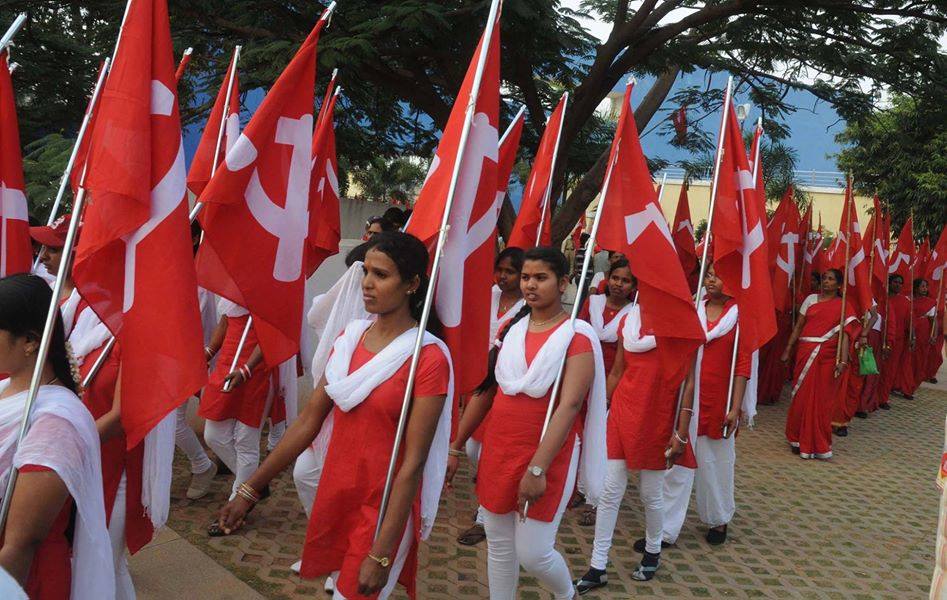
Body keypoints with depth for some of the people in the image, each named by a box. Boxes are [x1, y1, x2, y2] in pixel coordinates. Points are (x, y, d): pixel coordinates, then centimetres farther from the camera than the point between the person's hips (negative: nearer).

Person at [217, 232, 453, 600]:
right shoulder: (350, 338, 2)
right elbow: (309, 421, 4)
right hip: (334, 495, 6)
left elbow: (414, 462, -19)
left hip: (384, 509, -6)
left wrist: (381, 555, -19)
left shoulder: (428, 358, -18)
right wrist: (250, 489, 2)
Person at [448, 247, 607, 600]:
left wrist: (538, 469, -28)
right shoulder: (511, 329, 6)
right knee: (499, 546, 13)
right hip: (498, 452, 5)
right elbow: (485, 390, 11)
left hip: (547, 457, -5)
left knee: (532, 554, -1)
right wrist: (456, 447, 10)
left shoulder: (577, 336, -11)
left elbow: (570, 406, -21)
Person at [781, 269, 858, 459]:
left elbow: (845, 334, -7)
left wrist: (843, 361, -18)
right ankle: (799, 439, 22)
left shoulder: (843, 306, 2)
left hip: (827, 357, -2)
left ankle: (819, 444, 15)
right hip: (805, 353, 2)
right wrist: (788, 349, 7)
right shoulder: (811, 299, 10)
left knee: (822, 399, 3)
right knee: (802, 397, 6)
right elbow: (799, 326, 11)